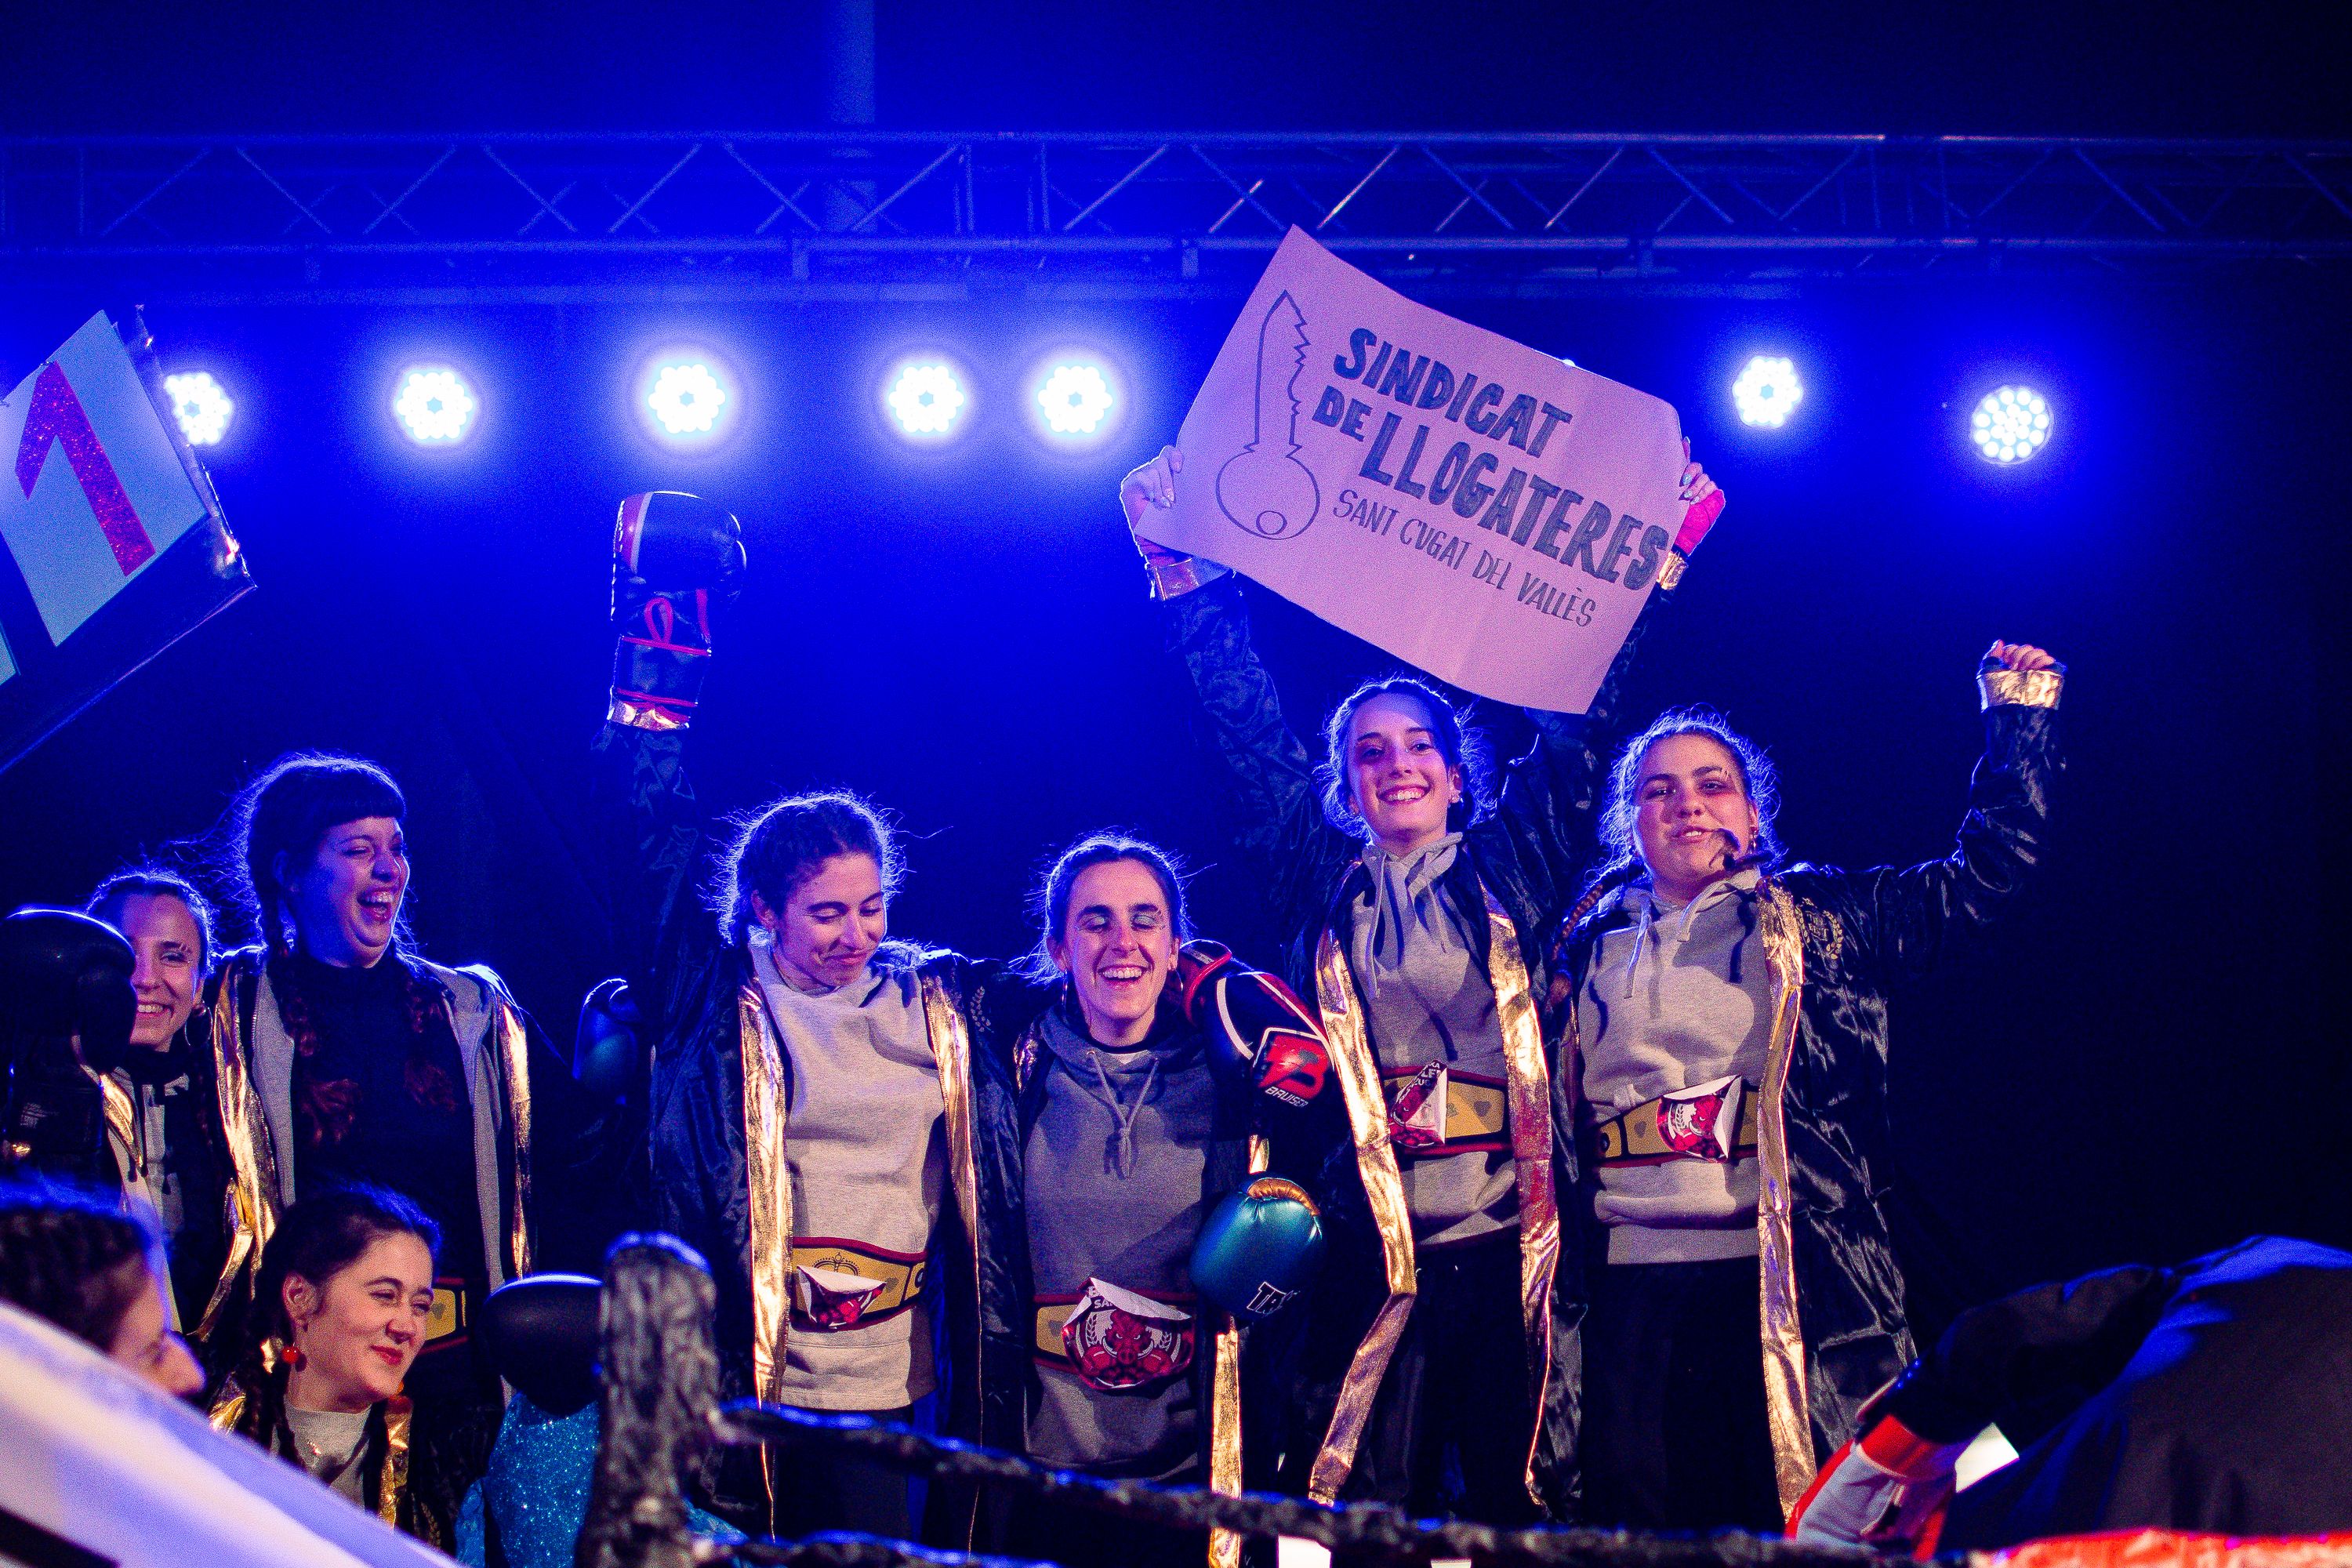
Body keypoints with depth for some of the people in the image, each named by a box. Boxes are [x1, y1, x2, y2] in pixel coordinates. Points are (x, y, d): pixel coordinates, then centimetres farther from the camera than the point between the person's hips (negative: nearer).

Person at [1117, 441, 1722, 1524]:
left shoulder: (1506, 873, 11)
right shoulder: (1321, 886, 11)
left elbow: (1577, 725, 9)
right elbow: (1249, 733, 9)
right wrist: (1183, 575, 6)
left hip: (1507, 1234, 0)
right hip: (1371, 1236, 0)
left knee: (1518, 1497, 0)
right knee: (1366, 1513, -3)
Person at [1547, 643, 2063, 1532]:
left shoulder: (1815, 920, 11)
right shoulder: (1593, 946, 17)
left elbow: (1992, 872, 10)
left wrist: (2018, 714, 10)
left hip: (1786, 1281, -2)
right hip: (1630, 1283, 2)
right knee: (1641, 1523, -1)